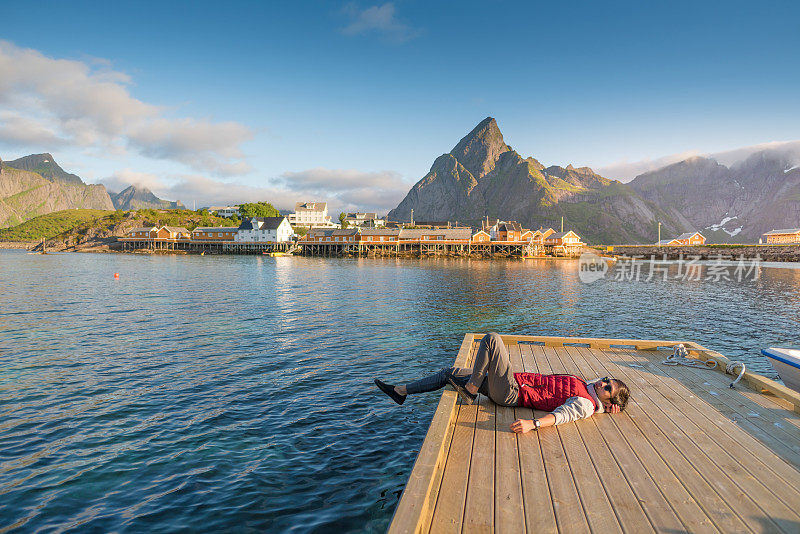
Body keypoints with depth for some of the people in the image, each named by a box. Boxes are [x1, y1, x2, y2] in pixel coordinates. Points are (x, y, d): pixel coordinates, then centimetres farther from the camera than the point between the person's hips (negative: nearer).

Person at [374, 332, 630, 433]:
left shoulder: (585, 405, -14)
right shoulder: (585, 384, 12)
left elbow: (561, 415, -33)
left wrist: (532, 424, -45)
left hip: (511, 394, -9)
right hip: (517, 380, 9)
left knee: (492, 339, -20)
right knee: (449, 373, 9)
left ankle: (470, 390, -10)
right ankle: (401, 391, 21)